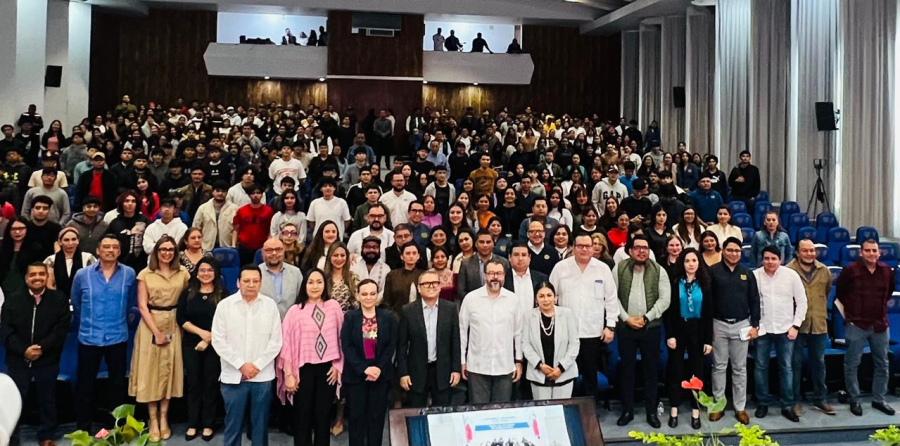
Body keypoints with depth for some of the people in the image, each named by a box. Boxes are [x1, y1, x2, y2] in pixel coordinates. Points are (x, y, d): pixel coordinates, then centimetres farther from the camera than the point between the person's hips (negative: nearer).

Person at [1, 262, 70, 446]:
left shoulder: (59, 299, -1)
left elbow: (61, 329, -6)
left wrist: (42, 348, -18)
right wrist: (23, 350, -16)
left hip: (47, 361, 0)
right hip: (18, 360, 0)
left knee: (47, 400, 11)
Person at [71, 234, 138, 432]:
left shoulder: (129, 274, -4)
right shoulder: (82, 275, -3)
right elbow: (76, 304, 11)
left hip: (118, 338, 0)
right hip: (89, 338, 0)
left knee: (118, 385, 11)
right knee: (85, 386, 7)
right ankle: (83, 429, 20)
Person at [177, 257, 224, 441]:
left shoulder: (223, 294, -3)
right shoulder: (187, 293, 5)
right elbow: (180, 318, -2)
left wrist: (208, 340, -15)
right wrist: (201, 332, -14)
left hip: (214, 345, -2)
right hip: (191, 344, 2)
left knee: (211, 384, 4)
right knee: (193, 383, 7)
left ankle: (208, 424, 14)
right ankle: (192, 424, 17)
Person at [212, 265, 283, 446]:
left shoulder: (270, 305, -1)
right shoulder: (224, 305, -2)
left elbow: (276, 340, -1)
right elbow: (219, 340, -4)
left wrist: (258, 365, -9)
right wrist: (241, 365, -10)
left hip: (262, 376, 1)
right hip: (233, 376, 0)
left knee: (260, 424, 10)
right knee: (233, 423, 9)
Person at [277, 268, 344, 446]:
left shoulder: (334, 306, -1)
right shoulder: (295, 310, -5)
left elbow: (341, 337, 4)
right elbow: (287, 344, -4)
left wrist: (337, 365, 2)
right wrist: (288, 374, -4)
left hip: (328, 368, 1)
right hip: (304, 369, -1)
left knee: (323, 415, 10)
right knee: (302, 416, 9)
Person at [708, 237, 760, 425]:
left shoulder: (747, 273, 5)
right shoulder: (713, 271, -3)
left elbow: (754, 300, 7)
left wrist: (755, 325, 1)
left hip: (741, 325, 2)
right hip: (719, 325, -2)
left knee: (740, 368, 8)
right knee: (719, 367, 6)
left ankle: (740, 407, 16)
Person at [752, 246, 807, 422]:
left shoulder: (791, 275, -5)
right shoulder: (754, 275, -5)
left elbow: (801, 301, 1)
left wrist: (796, 325, -3)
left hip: (785, 329, 0)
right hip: (762, 329, 0)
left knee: (786, 368, 7)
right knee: (760, 367, 8)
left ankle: (787, 406, 17)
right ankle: (762, 404, 21)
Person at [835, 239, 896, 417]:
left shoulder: (886, 270, 2)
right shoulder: (850, 270, -10)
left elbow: (889, 292, 21)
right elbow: (840, 293, 2)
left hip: (880, 324, 4)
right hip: (856, 324, -4)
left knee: (882, 364, 13)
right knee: (852, 364, 2)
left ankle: (879, 399, 27)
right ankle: (854, 400, 15)